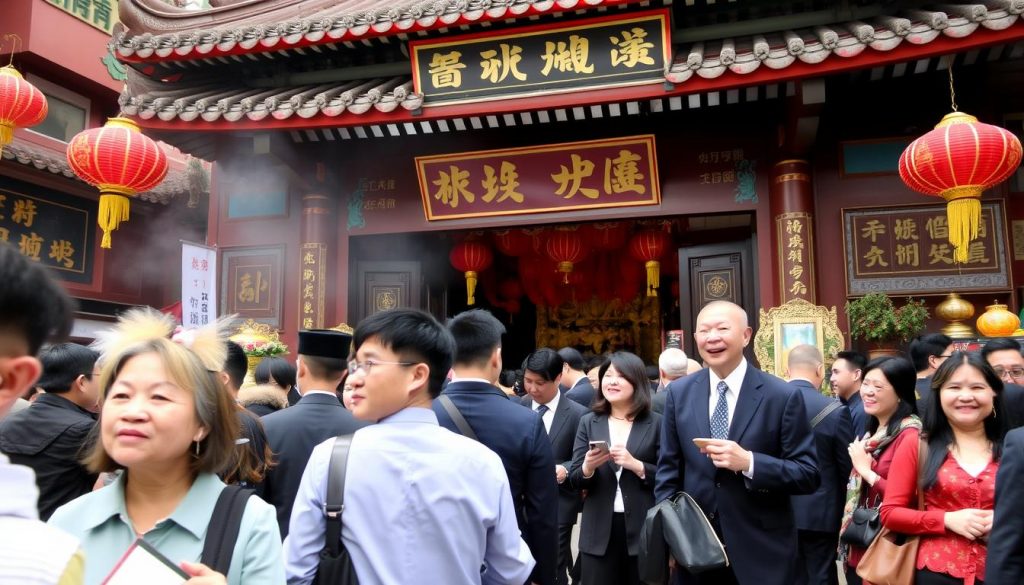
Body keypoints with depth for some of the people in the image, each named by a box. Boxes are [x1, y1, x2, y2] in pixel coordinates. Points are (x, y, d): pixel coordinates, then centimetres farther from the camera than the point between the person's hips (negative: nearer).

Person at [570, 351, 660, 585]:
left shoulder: (656, 423, 0)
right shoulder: (588, 422, 6)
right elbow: (574, 480, 4)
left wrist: (636, 465, -17)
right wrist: (587, 467, -17)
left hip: (643, 530, -1)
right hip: (599, 532, 2)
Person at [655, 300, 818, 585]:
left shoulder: (783, 396, -9)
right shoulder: (679, 392, 1)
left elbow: (808, 475, -8)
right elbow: (668, 469, 5)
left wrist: (749, 462, -23)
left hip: (761, 553, -2)